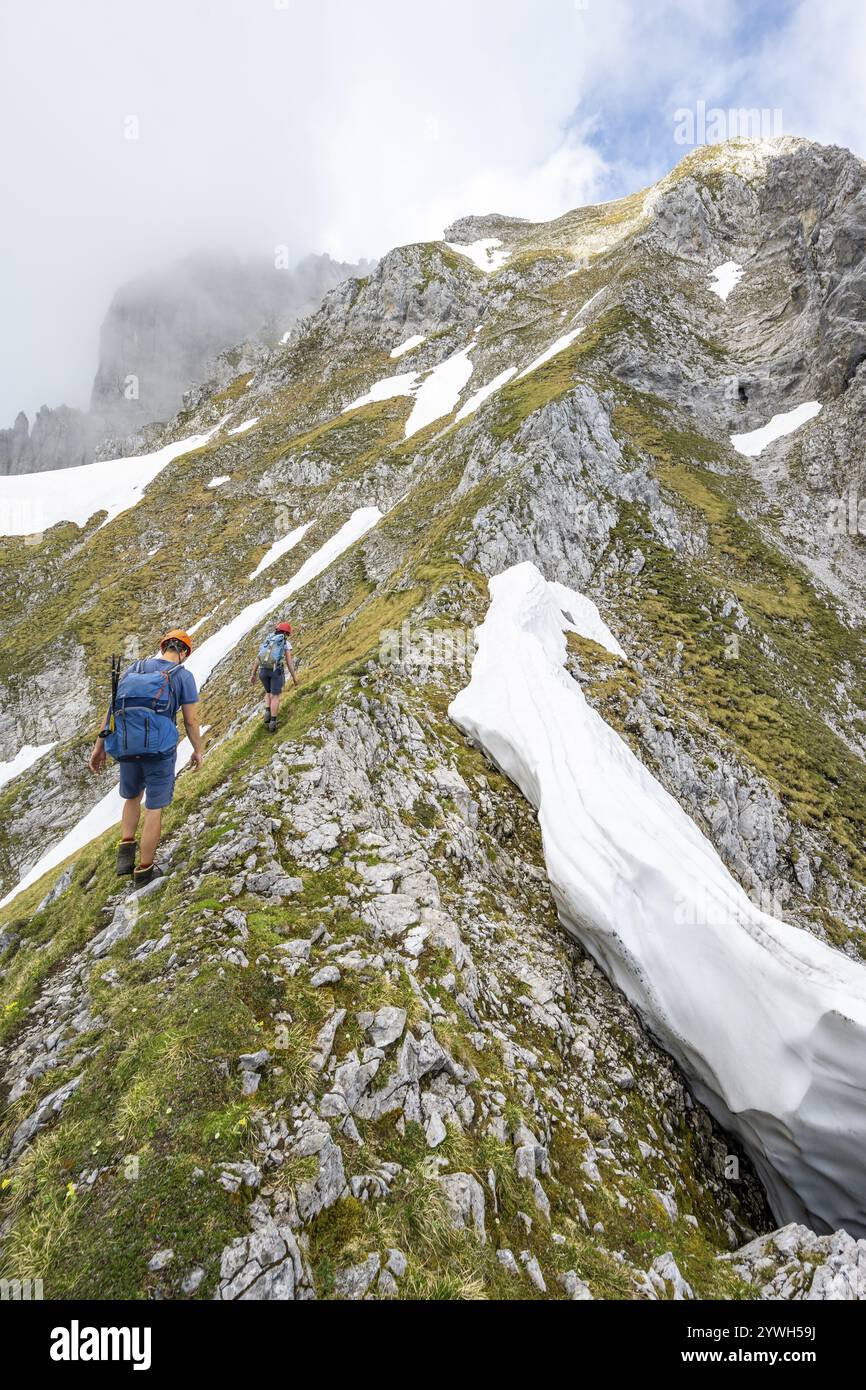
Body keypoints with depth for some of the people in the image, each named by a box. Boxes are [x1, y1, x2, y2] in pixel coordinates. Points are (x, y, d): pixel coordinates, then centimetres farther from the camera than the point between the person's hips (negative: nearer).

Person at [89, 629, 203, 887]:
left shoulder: (133, 669, 10)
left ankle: (126, 851, 16)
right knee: (155, 808, 10)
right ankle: (144, 870, 18)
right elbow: (191, 721, -3)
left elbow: (113, 709, 8)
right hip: (160, 748, -4)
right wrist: (198, 751, 12)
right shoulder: (184, 676, -2)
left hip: (126, 748, 4)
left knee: (132, 796, 29)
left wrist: (99, 746, 14)